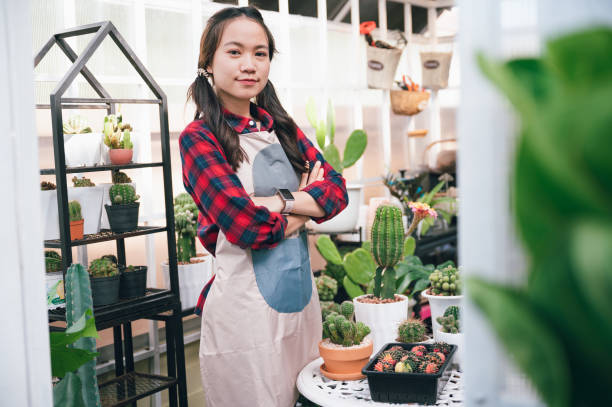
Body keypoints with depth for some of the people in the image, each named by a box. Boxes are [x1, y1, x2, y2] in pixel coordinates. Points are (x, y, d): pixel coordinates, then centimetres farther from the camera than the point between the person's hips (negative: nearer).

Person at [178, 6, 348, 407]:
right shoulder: (199, 137, -9)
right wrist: (306, 202, -5)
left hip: (301, 295, 6)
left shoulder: (281, 127, 10)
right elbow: (247, 226, -20)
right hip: (246, 308, -6)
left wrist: (279, 201, -15)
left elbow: (336, 190, 0)